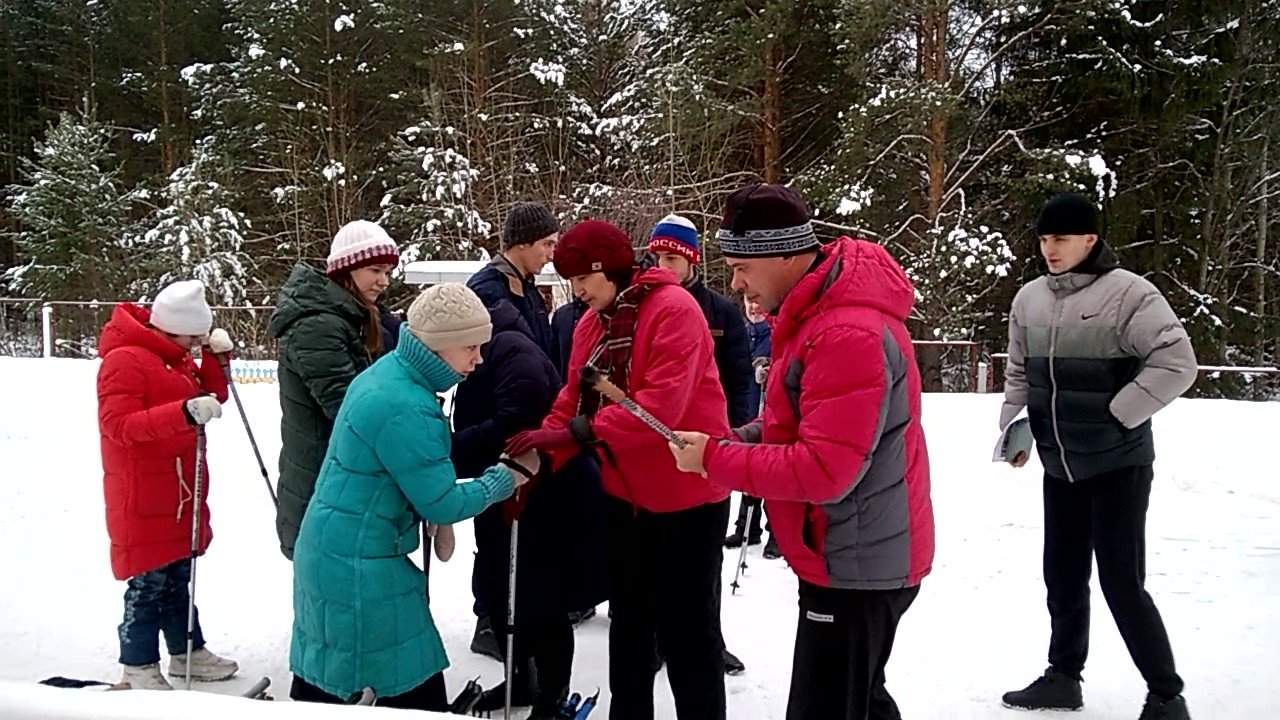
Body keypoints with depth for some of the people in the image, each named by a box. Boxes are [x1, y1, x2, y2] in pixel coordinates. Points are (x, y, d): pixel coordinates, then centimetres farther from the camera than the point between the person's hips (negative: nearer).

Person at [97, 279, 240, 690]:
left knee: (178, 572, 17)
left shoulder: (175, 356, 12)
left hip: (180, 490, 9)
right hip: (143, 494, -9)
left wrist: (217, 356, 1)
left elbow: (210, 397, 17)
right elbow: (118, 424, -24)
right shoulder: (125, 360, -17)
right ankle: (138, 666, 14)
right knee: (150, 578, 0)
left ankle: (187, 651, 28)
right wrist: (184, 412, -35)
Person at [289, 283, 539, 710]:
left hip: (327, 550, 9)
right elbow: (442, 505, -19)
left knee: (321, 680, 21)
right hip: (360, 566, -9)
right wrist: (509, 476, -7)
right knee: (414, 687, 4)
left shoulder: (387, 371, 4)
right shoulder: (405, 410, -26)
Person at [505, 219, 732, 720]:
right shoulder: (591, 323, 7)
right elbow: (573, 400, 3)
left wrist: (579, 433, -32)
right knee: (629, 620, 19)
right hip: (625, 494, 8)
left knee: (685, 629, 3)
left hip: (686, 496, -7)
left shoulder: (674, 309, -17)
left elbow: (663, 402, -28)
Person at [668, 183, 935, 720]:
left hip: (855, 565, -10)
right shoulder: (818, 312, 7)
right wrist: (733, 441, -1)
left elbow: (825, 471, -28)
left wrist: (715, 460, -18)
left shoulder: (848, 334, -26)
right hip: (860, 557, 10)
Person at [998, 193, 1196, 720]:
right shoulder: (1029, 299, 4)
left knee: (1122, 583, -3)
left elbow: (1177, 364, -18)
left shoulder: (1127, 293, -15)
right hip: (1059, 466, 6)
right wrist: (1014, 427, 1)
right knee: (1063, 576, 16)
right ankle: (1063, 676, 32)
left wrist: (1116, 414, -17)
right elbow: (1019, 374, 14)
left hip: (1118, 464, -6)